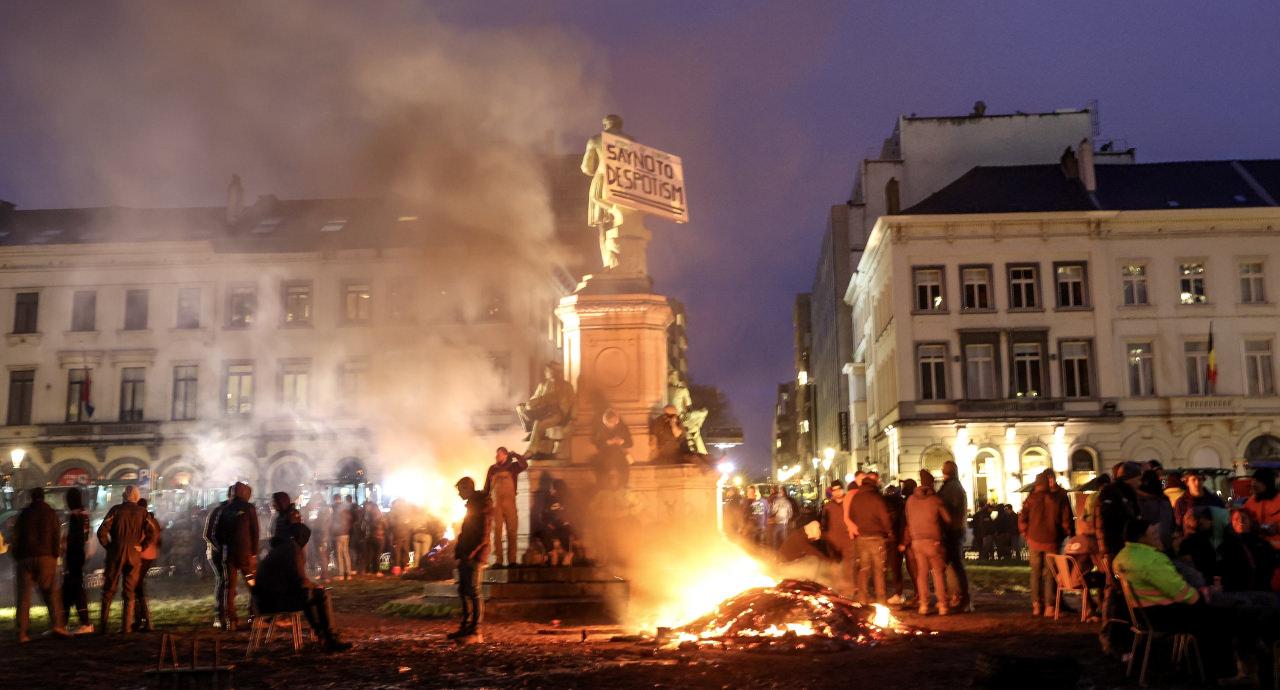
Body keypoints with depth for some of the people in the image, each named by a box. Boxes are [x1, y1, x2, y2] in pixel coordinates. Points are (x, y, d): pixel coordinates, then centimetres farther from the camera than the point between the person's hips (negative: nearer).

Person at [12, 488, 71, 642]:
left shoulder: (24, 514, 7)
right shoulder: (51, 513, 3)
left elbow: (16, 537, 4)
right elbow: (56, 537, -1)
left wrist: (16, 557, 10)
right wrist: (55, 556, 5)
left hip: (25, 558, 1)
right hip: (45, 558, -1)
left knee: (23, 595, 3)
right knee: (51, 591, 3)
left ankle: (22, 633, 0)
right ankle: (57, 624, -11)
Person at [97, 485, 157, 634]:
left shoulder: (116, 509, -2)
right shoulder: (142, 511, 2)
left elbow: (102, 531, -9)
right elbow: (152, 533, -6)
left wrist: (108, 546, 3)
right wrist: (141, 547, 3)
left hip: (115, 554, -1)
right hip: (134, 555, 1)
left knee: (108, 591, 7)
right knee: (129, 592, 8)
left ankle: (102, 626, 5)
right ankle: (126, 626, 4)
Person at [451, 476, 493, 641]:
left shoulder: (482, 504, -10)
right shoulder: (472, 504, 20)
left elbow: (484, 533, -18)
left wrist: (472, 551, -23)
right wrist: (460, 549, 15)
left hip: (474, 556, -10)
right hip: (466, 555, 10)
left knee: (473, 591, -8)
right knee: (464, 591, 11)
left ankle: (475, 629, -6)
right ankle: (466, 627, 16)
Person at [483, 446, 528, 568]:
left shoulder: (512, 466, 7)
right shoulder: (492, 469, 12)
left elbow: (524, 465, -13)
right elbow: (487, 487, 14)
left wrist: (514, 455, -10)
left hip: (510, 503, -1)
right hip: (495, 504, 1)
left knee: (512, 531, -2)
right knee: (497, 532, -4)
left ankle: (512, 560, 0)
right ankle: (498, 560, -5)